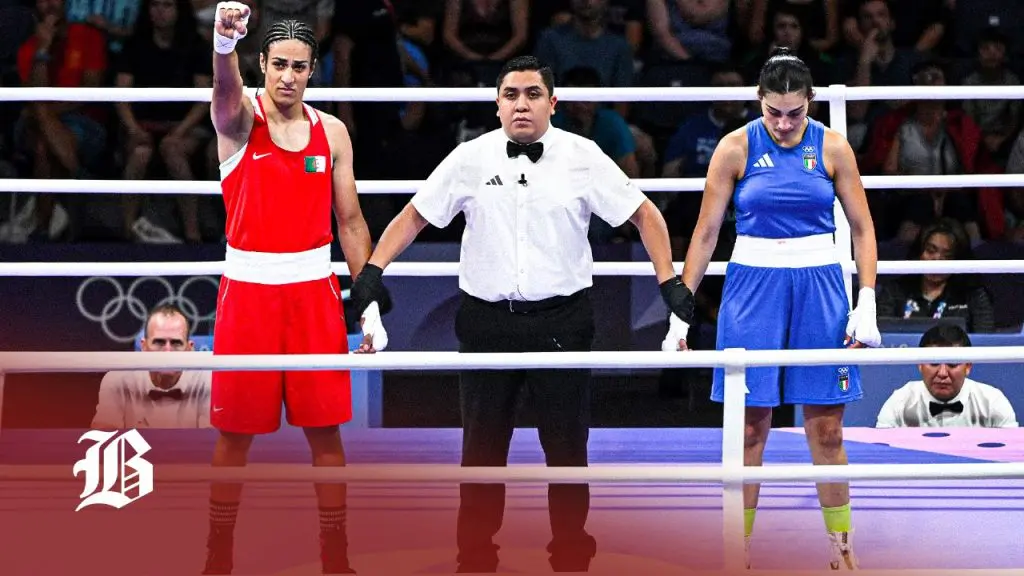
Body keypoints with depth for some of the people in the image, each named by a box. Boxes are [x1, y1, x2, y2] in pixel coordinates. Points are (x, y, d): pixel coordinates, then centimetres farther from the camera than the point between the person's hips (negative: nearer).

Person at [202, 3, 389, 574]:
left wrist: (371, 304, 2)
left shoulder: (332, 131, 5)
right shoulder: (240, 118, -4)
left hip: (315, 289, 2)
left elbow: (350, 220, 8)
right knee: (235, 434, 3)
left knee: (325, 431, 4)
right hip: (248, 286, -2)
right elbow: (227, 90, -29)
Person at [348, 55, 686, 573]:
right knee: (481, 450, 6)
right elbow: (415, 215, 10)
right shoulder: (470, 159, 3)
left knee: (567, 449, 3)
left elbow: (644, 214, 6)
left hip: (562, 322, -1)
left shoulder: (583, 157, 0)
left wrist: (669, 282, -2)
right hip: (486, 322, 1)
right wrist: (373, 269, -2)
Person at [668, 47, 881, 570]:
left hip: (819, 287, 1)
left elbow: (862, 228, 6)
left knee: (826, 430, 3)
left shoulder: (831, 147, 0)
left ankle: (843, 551, 12)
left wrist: (866, 304, -3)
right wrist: (680, 310, -1)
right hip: (752, 285, -1)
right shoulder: (736, 148, -2)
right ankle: (738, 551, 7)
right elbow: (706, 232, 2)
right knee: (749, 429, 0)